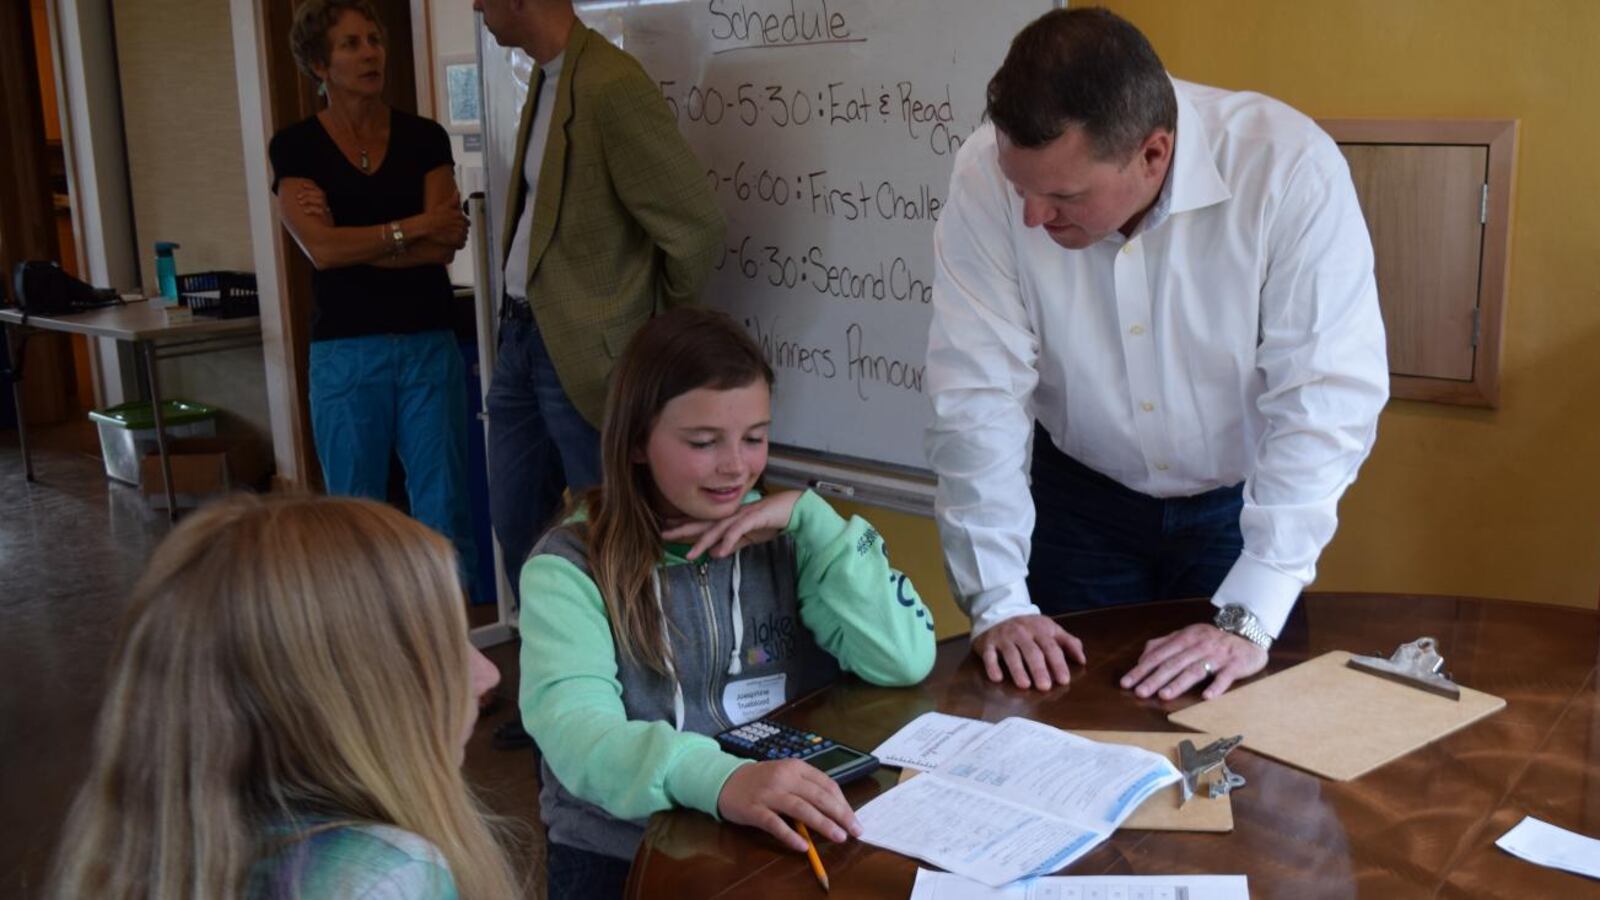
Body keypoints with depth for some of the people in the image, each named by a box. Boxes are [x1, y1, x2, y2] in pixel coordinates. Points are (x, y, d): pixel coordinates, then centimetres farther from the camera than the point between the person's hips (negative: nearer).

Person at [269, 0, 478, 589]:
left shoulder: (424, 139, 6)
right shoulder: (295, 147, 1)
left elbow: (443, 246, -5)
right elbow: (321, 248, -12)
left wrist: (356, 243, -11)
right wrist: (413, 227, -9)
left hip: (429, 345, 1)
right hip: (346, 351, -1)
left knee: (444, 505, 3)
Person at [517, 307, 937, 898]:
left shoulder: (783, 538, 4)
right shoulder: (570, 568, -7)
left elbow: (906, 661, -5)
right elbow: (576, 732, -22)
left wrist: (811, 517, -9)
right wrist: (718, 780, -39)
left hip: (784, 840, 2)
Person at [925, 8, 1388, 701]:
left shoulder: (1291, 169, -28)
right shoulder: (989, 175, -23)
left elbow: (1327, 400, -29)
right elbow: (978, 396, -21)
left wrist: (1247, 620, -34)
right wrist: (998, 603, -24)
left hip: (1243, 498, -1)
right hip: (1082, 497, 1)